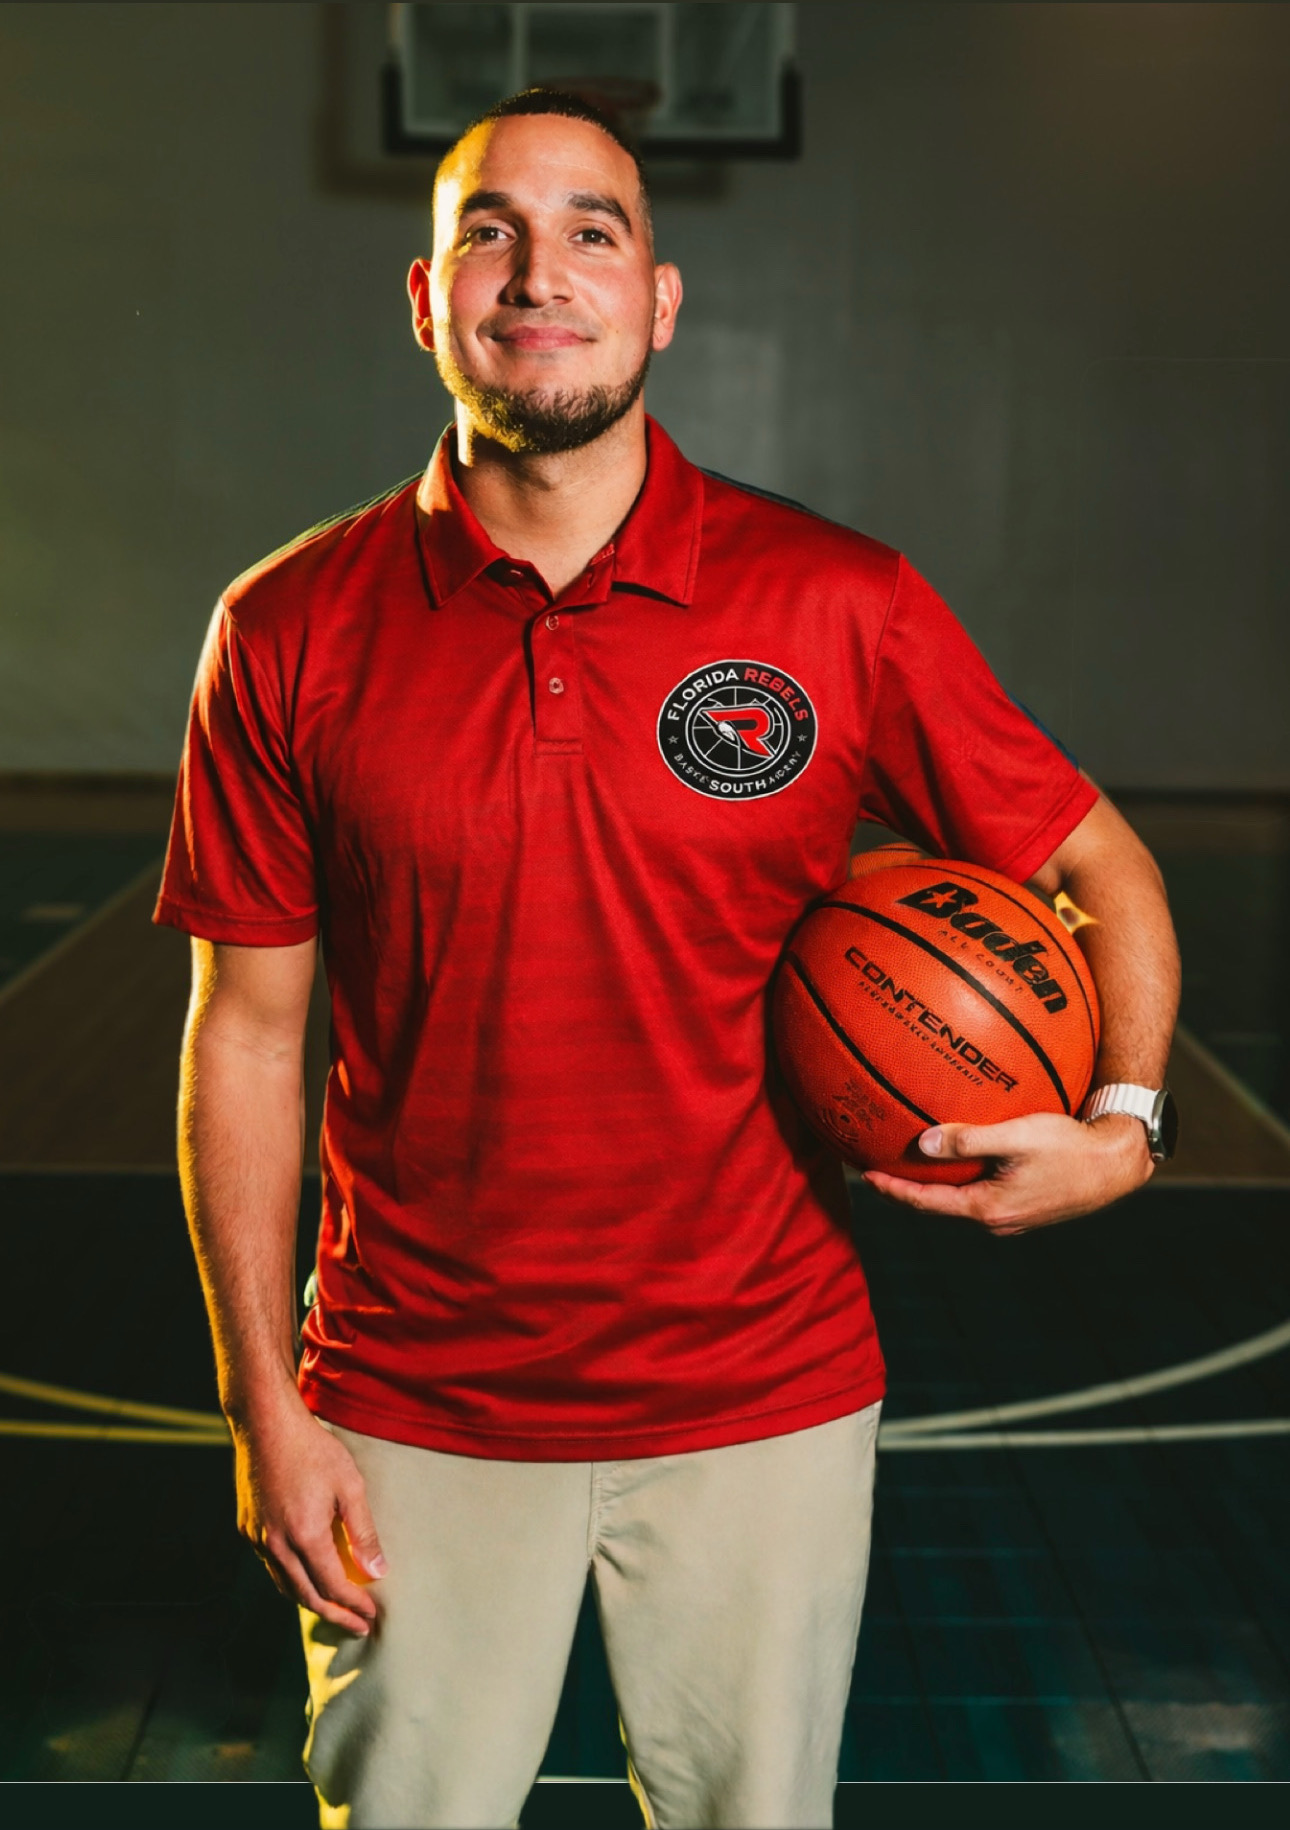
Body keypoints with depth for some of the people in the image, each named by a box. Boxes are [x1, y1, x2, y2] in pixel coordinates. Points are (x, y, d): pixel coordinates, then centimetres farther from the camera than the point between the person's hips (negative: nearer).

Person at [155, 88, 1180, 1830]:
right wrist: (266, 1406, -1)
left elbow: (1099, 867, 4)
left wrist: (1120, 1127, -13)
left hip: (762, 1405, 0)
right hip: (413, 1412, 0)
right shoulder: (289, 632, -5)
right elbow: (247, 1030, 0)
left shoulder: (845, 607, -7)